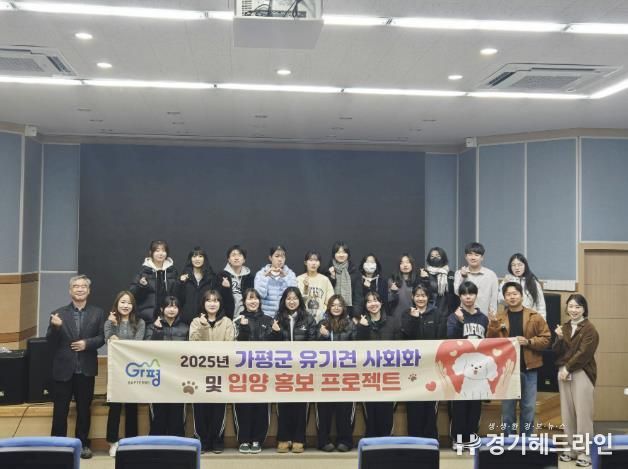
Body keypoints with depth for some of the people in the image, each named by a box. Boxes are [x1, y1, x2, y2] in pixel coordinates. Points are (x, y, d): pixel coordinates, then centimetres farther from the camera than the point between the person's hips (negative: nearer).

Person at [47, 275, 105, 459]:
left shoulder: (97, 313, 5)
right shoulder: (59, 313, 2)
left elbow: (102, 338, 0)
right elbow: (51, 342, -3)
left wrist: (87, 343, -16)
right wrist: (55, 327, -21)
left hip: (86, 369, 1)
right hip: (63, 368, -1)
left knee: (84, 409, 11)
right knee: (60, 410, 5)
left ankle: (83, 444, 22)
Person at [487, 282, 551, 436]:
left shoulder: (534, 317, 1)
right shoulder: (498, 317, 3)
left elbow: (546, 339, -1)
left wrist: (528, 341, -16)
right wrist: (493, 325, -17)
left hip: (528, 368, 0)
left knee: (528, 407, 8)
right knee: (507, 407, 9)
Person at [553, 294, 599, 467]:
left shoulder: (589, 329, -5)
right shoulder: (564, 327, 13)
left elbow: (584, 353, -12)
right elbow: (557, 352, 10)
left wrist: (568, 368, -11)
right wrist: (559, 339, -8)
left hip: (581, 374, -6)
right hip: (564, 373, 6)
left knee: (582, 413, -6)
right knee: (567, 414, 8)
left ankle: (584, 452, 1)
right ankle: (573, 449, 18)